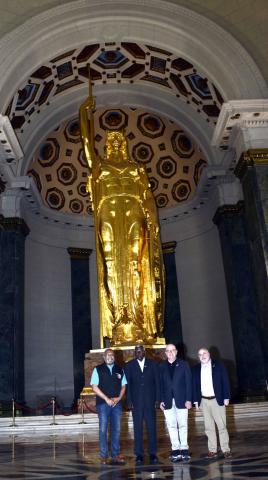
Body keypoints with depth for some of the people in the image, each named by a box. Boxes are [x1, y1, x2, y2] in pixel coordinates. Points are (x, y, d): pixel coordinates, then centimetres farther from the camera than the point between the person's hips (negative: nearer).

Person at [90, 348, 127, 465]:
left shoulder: (120, 370, 10)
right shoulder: (98, 369, 0)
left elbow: (123, 386, 12)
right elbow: (94, 387, -4)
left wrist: (118, 398, -5)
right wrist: (107, 399, -10)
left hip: (117, 403, 3)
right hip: (103, 403, -3)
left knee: (116, 429, 6)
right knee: (103, 430, -1)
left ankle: (115, 455, 14)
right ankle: (104, 456, 6)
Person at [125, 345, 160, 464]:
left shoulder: (152, 364, 7)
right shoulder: (129, 366, 5)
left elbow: (157, 382, 6)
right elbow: (127, 384, 3)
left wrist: (157, 399, 0)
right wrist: (129, 400, -4)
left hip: (150, 401, 1)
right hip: (136, 402, 0)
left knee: (152, 428, 2)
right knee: (138, 428, 2)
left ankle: (152, 453, 11)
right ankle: (139, 454, 9)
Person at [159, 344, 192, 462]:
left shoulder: (183, 364, 4)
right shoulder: (161, 366, 7)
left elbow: (188, 382, 1)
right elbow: (160, 384, 5)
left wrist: (188, 399, -6)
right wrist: (161, 400, -2)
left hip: (181, 400, -1)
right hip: (168, 401, 1)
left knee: (183, 425, 2)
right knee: (171, 426, 2)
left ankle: (184, 449, 9)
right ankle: (175, 450, 8)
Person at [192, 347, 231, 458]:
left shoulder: (218, 366, -1)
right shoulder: (196, 369, 7)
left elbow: (225, 381, -2)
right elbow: (194, 385, 7)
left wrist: (226, 397, -7)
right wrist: (196, 400, 2)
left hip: (217, 399, -3)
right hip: (204, 401, 3)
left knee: (222, 426, -1)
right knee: (209, 427, 6)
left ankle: (226, 449, 7)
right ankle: (212, 450, 13)